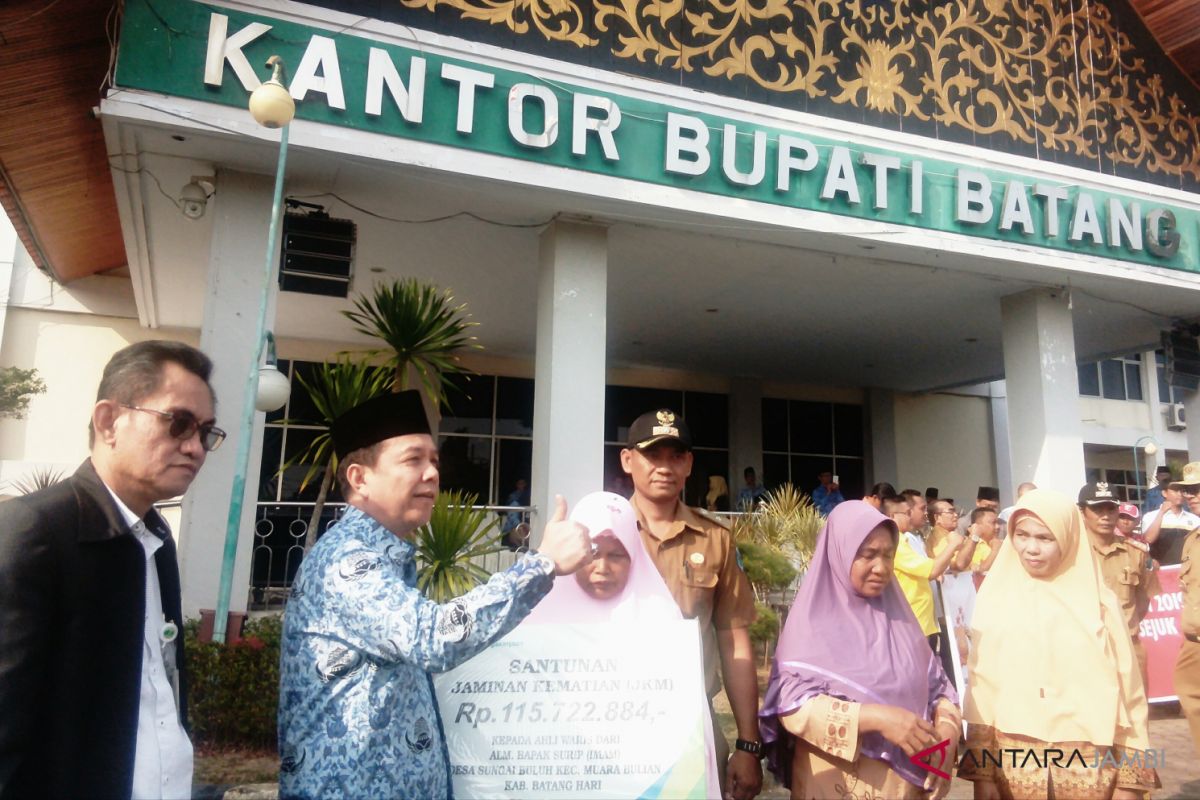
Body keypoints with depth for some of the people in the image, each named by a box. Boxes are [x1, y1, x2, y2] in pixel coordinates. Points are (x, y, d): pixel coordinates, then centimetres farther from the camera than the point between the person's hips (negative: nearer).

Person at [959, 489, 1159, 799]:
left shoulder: (1099, 602, -2)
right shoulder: (994, 600, -2)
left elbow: (1128, 691, 1)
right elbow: (981, 687, -2)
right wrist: (981, 774, -3)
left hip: (1091, 767, 0)